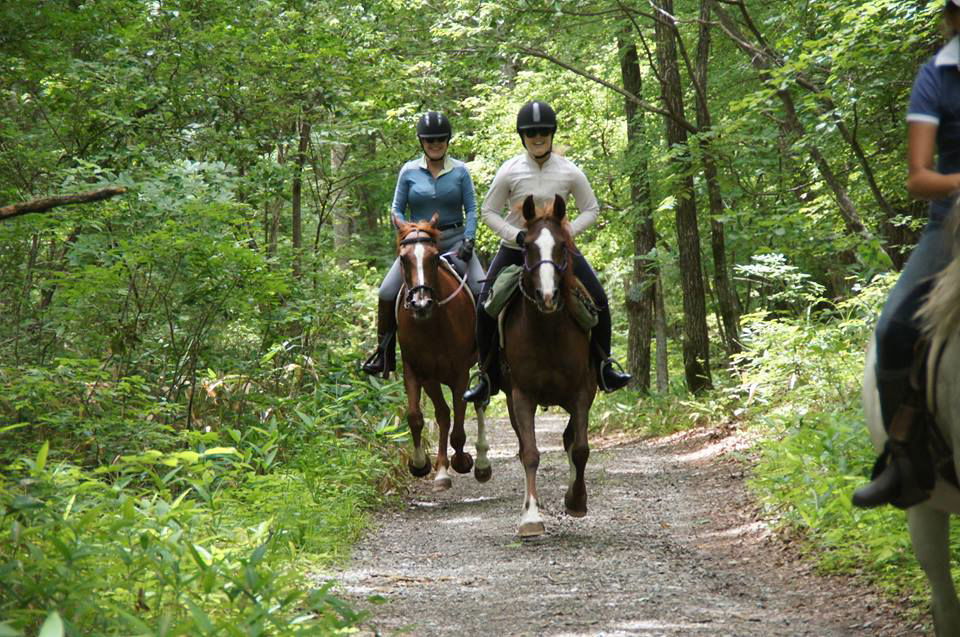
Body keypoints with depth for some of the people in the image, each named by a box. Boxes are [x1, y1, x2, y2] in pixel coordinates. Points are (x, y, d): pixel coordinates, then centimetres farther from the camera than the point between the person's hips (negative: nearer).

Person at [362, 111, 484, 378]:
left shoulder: (460, 171, 2)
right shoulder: (409, 171, 3)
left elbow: (471, 209, 3)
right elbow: (397, 209, 6)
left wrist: (468, 241, -11)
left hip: (454, 240, -1)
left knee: (481, 289, -20)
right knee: (387, 292, -13)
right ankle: (384, 352, 1)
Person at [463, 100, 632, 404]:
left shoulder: (569, 171, -6)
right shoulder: (510, 171, -8)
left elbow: (591, 209, 3)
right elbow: (489, 211, -1)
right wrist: (516, 235, -16)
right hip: (515, 249, 0)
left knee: (598, 299, -11)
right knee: (486, 309, -12)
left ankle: (604, 367, 5)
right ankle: (488, 377, 3)